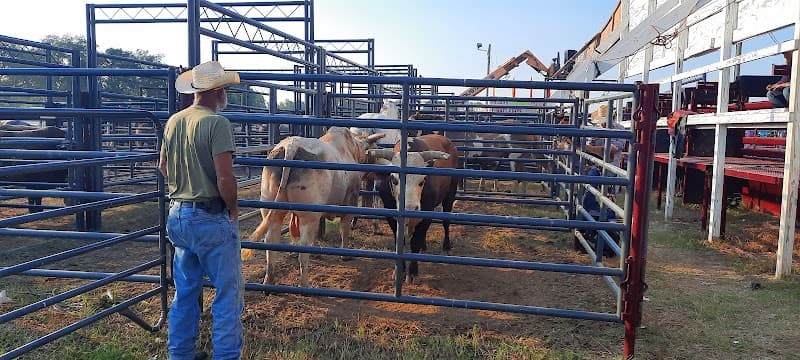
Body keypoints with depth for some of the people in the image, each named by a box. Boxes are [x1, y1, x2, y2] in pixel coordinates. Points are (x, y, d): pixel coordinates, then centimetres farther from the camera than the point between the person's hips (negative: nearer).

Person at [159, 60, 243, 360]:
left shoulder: (174, 121, 7)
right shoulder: (216, 123, -17)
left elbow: (163, 166, 18)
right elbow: (225, 178, -22)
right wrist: (233, 210, -8)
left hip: (178, 214, 8)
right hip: (211, 218, -8)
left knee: (185, 290, 19)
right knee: (229, 291, 5)